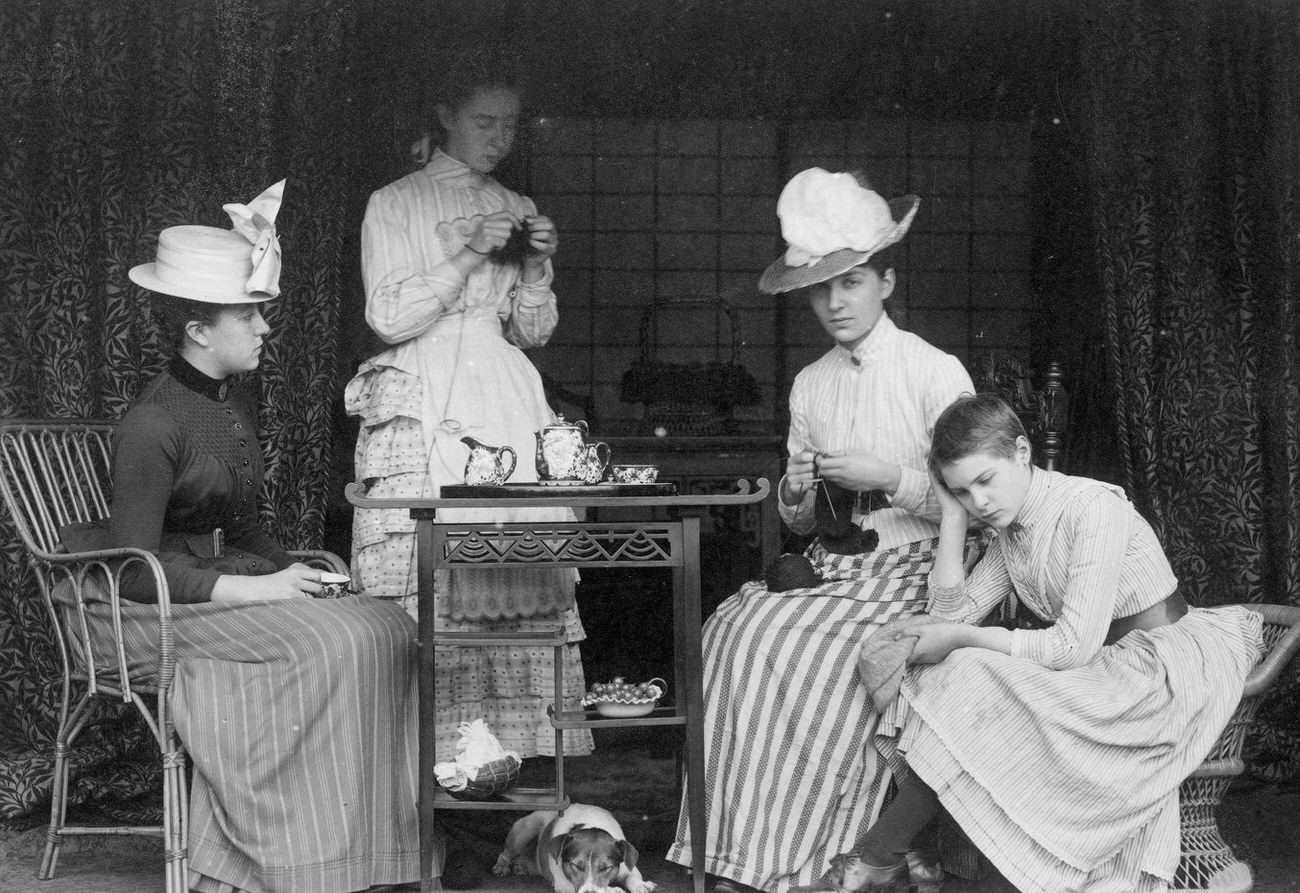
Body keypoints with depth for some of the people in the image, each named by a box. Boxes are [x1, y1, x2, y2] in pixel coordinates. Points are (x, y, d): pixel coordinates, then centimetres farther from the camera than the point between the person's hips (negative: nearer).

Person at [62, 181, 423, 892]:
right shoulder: (152, 427, -15)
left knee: (386, 626, -15)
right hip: (159, 610, -8)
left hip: (230, 579, 8)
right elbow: (136, 569, -18)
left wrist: (294, 569, 2)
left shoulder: (238, 405, 13)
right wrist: (256, 590, -19)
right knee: (330, 644, -27)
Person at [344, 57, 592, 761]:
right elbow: (388, 319, -4)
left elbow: (534, 332, 17)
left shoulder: (518, 211, 18)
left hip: (510, 410, 4)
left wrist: (536, 269, -2)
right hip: (423, 409, -4)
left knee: (519, 592, -6)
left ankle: (517, 750, -4)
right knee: (424, 596, -11)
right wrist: (469, 257, -11)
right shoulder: (394, 204, 5)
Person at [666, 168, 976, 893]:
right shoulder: (810, 386, 13)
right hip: (830, 565, 5)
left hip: (913, 569, -5)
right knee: (737, 629, -23)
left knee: (804, 651, -29)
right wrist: (798, 495, -2)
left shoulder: (936, 373, -4)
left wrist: (887, 477, -15)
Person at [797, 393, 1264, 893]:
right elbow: (952, 615, 2)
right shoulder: (1011, 532, 7)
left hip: (1162, 669, -8)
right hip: (1103, 671, 8)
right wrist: (953, 518, -2)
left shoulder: (1095, 508, -18)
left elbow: (1075, 646, -24)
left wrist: (961, 641, -18)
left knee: (973, 686, -21)